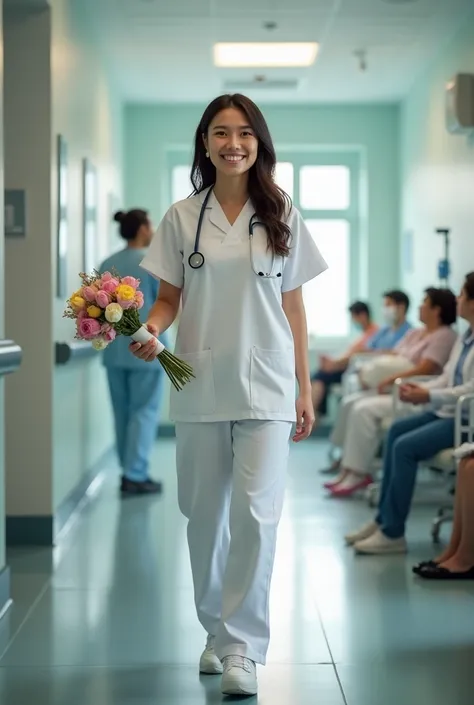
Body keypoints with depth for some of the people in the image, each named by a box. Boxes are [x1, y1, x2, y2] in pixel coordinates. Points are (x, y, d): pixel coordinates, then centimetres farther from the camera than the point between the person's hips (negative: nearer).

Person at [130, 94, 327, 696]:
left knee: (255, 514, -11)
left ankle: (243, 647, -4)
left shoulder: (281, 217, 5)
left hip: (265, 387, -1)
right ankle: (217, 631, 27)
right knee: (205, 515, 9)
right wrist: (148, 330, -16)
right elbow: (169, 297, 7)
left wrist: (305, 388, 5)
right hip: (200, 386, 1)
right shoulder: (182, 218, 5)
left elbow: (293, 307, 7)